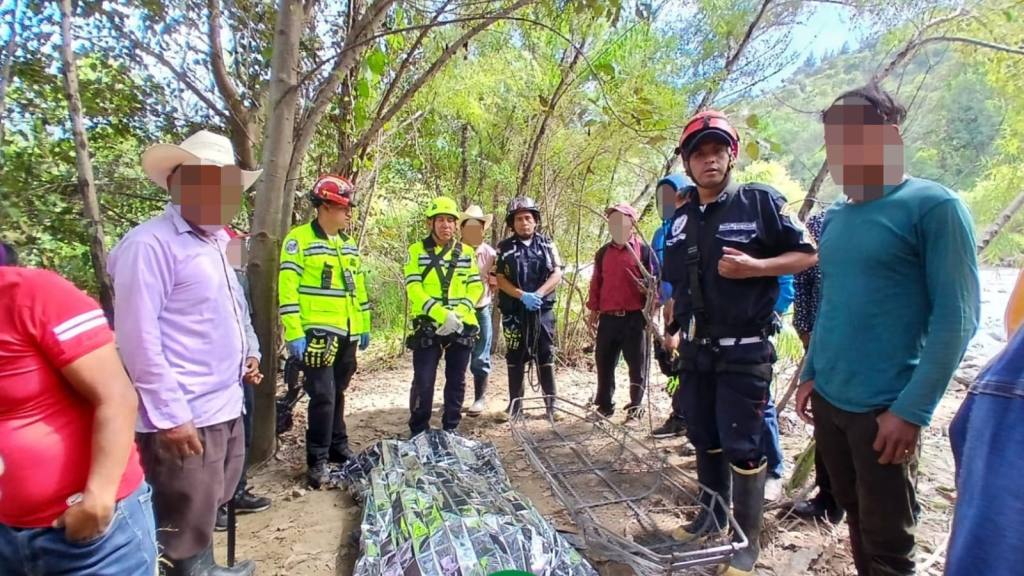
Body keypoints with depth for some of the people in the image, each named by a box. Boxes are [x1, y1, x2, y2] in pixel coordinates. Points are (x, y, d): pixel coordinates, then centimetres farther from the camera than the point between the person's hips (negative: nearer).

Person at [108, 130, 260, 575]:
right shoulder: (150, 243, -14)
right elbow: (138, 337, -18)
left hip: (224, 408, 9)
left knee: (207, 513, 22)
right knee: (185, 532, 5)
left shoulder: (212, 242, 14)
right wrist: (169, 416, -19)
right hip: (184, 417, -9)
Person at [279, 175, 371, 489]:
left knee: (337, 393, 16)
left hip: (347, 333, 7)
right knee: (323, 396, -7)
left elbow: (359, 287, 20)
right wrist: (294, 333, -18)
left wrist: (365, 326, 18)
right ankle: (317, 462, 6)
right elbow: (288, 289, -13)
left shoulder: (349, 244, 15)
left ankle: (338, 448, 29)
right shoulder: (299, 239, -8)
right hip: (317, 333, -7)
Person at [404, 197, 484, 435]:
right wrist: (442, 315, -20)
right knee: (423, 382, -2)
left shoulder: (466, 252, 9)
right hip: (427, 327, -3)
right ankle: (418, 432, 14)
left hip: (462, 327, 3)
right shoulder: (417, 251, 0)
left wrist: (458, 313, -13)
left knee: (456, 381, 10)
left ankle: (451, 429, 24)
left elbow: (476, 287, 4)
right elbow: (413, 289, -10)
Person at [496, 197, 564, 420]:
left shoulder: (546, 244, 7)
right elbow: (500, 279, -3)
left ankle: (551, 404, 11)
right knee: (515, 358, 5)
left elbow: (557, 274, -1)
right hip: (514, 311, -1)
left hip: (543, 309, 1)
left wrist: (538, 294, -16)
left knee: (546, 356, 4)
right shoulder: (504, 248, 4)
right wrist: (523, 295, -17)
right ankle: (515, 404, 14)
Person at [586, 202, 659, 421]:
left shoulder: (643, 250, 0)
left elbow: (655, 280, -1)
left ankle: (636, 407, 16)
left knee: (637, 364, 4)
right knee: (604, 363, 9)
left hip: (635, 317, -4)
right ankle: (604, 405, 21)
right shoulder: (603, 252, 13)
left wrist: (652, 308, -11)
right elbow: (596, 283, 15)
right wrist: (593, 311, 12)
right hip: (608, 318, 4)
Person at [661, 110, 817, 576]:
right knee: (704, 439, 16)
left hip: (744, 351, -5)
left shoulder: (760, 202, -7)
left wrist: (754, 267, -19)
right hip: (696, 350, 6)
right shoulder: (681, 220, 10)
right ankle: (712, 513, 36)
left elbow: (807, 254, -5)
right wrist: (675, 328, 11)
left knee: (743, 447, 1)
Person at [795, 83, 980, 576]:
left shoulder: (933, 207, -10)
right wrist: (810, 374, 11)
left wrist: (912, 409, -16)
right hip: (827, 399, 6)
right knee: (856, 517, 19)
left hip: (885, 409, -6)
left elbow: (957, 316, -13)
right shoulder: (834, 218, 9)